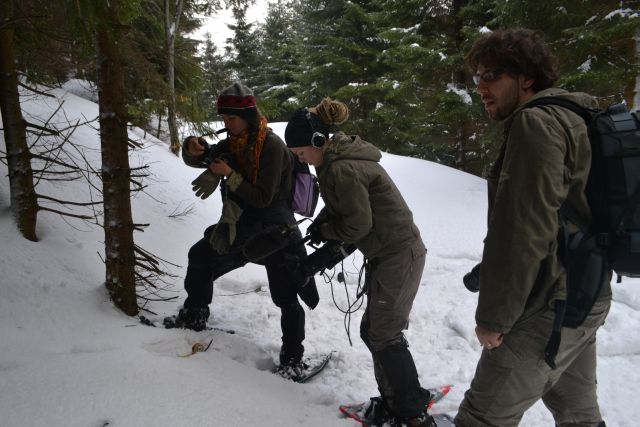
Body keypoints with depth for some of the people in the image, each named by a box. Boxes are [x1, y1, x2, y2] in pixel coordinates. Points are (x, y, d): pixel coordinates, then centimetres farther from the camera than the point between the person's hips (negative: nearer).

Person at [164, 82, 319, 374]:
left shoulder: (272, 146, -19)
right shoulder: (234, 143, 4)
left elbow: (263, 198, -21)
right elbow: (195, 160, 8)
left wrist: (230, 175, -23)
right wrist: (193, 149, -14)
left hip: (273, 229, -8)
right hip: (243, 224, 8)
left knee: (286, 297, -2)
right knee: (200, 255, 16)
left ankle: (293, 358, 13)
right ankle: (194, 316, 34)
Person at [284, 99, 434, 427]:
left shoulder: (342, 169, -23)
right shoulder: (336, 159, 8)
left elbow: (358, 224, -20)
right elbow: (342, 205, 17)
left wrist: (323, 231, -4)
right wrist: (322, 225, 1)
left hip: (398, 255, -10)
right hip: (384, 253, 10)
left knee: (384, 337, -1)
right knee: (373, 330, 15)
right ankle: (393, 399, 29)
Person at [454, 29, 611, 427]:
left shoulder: (536, 122, -16)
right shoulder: (575, 118, 14)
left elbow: (524, 230, -23)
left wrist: (494, 316, -16)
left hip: (549, 308, -10)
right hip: (589, 296, 10)